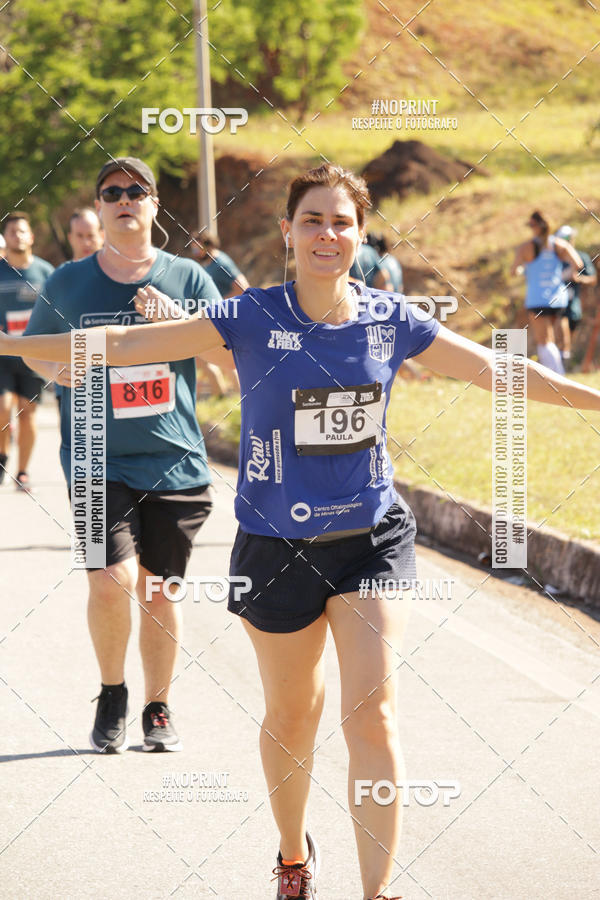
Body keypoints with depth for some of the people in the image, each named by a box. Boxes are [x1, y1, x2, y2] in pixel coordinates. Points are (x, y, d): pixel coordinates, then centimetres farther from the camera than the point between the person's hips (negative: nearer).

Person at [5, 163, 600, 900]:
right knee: (291, 715, 15)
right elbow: (125, 345, -7)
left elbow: (499, 371, 5)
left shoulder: (391, 321, -4)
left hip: (373, 539, 0)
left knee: (373, 715, -12)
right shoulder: (255, 317, -9)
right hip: (277, 548, 0)